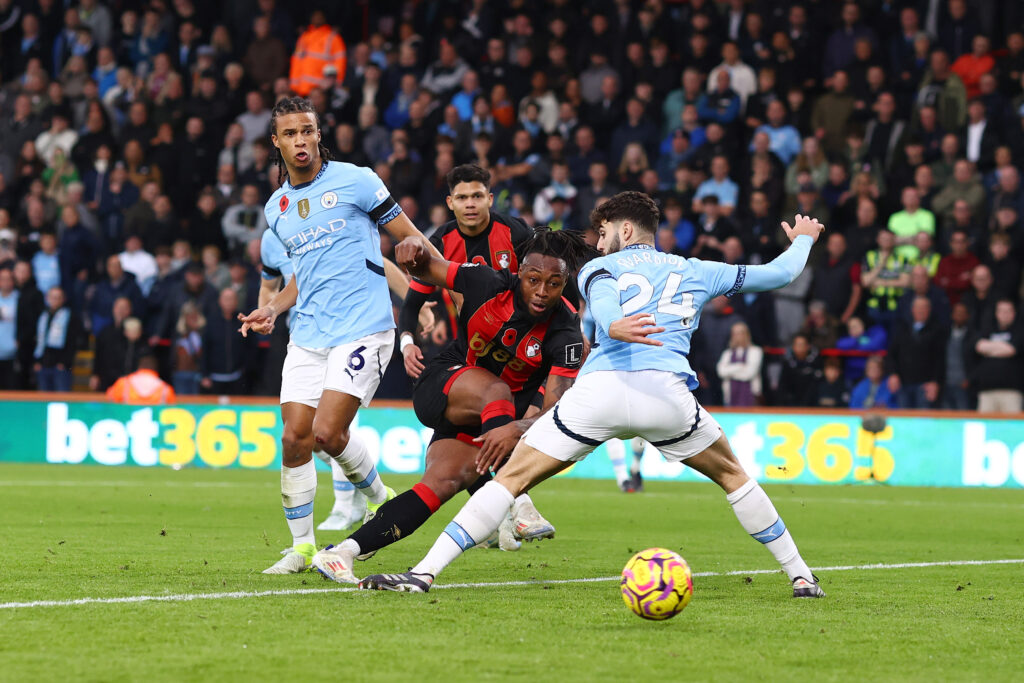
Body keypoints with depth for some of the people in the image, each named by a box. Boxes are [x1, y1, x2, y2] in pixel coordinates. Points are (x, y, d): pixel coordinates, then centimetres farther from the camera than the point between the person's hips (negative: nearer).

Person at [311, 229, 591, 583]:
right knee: (496, 392, -34)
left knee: (444, 482, -20)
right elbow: (425, 268, -1)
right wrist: (414, 253, -26)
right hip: (441, 387, -1)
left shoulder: (566, 334, -21)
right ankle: (513, 512, -35)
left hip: (493, 418, 1)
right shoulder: (490, 284, -18)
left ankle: (340, 553, -21)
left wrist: (517, 429, -50)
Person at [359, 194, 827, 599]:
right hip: (667, 394, 2)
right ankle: (801, 577, 25)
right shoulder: (696, 272, 27)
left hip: (599, 391, -2)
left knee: (513, 476, 3)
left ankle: (424, 572, -8)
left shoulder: (599, 268, 20)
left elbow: (604, 302, -6)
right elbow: (779, 273, 37)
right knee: (731, 475, 26)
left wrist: (614, 326, -30)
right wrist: (803, 240, 59)